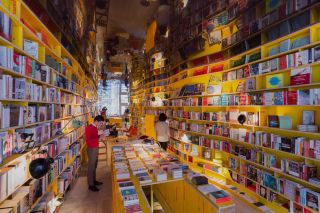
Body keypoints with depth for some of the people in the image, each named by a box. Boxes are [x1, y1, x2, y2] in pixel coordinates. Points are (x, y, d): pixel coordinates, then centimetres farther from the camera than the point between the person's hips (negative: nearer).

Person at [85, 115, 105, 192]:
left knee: (94, 165, 19)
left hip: (96, 148, 9)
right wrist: (99, 138, -26)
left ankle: (94, 181, 33)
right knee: (91, 166, 2)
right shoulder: (89, 128, -20)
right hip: (91, 149, -9)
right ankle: (91, 185, 13)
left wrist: (100, 136, 2)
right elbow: (88, 141, -26)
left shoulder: (95, 128, 8)